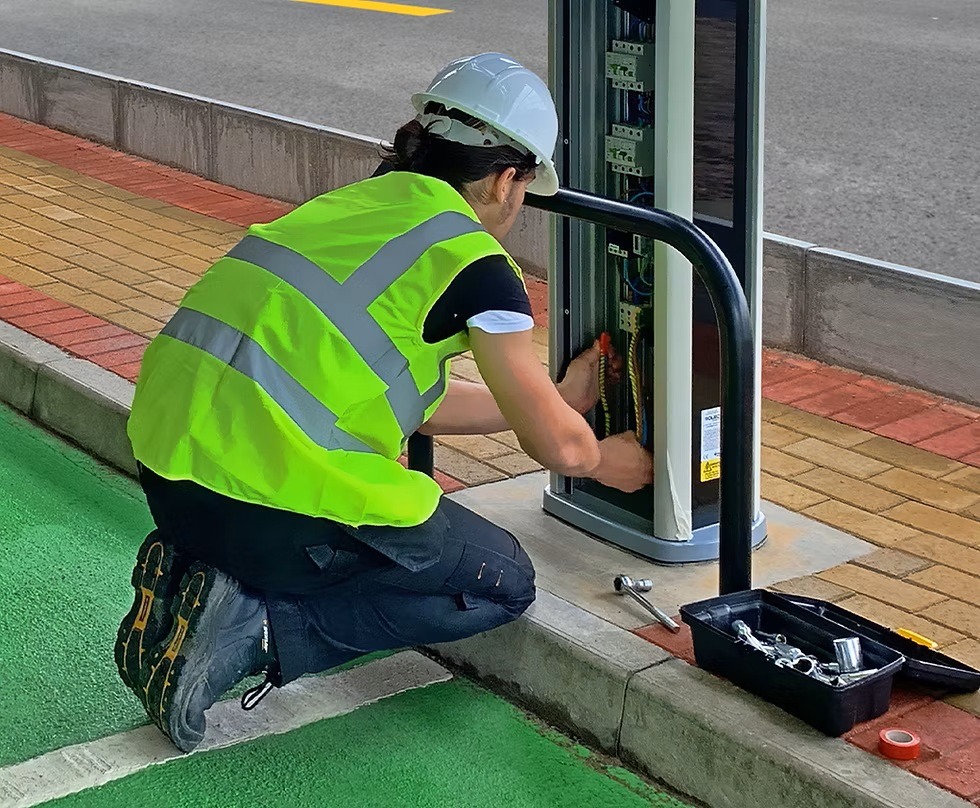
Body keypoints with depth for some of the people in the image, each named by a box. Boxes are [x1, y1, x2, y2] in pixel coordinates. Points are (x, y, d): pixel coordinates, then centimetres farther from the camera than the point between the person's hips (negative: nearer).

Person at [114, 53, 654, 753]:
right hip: (271, 505, -8)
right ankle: (257, 629, -5)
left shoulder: (358, 201, 19)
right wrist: (606, 461, 27)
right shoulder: (473, 261, -4)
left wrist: (559, 398, 38)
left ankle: (190, 576, 11)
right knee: (505, 584, 11)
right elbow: (553, 445, 3)